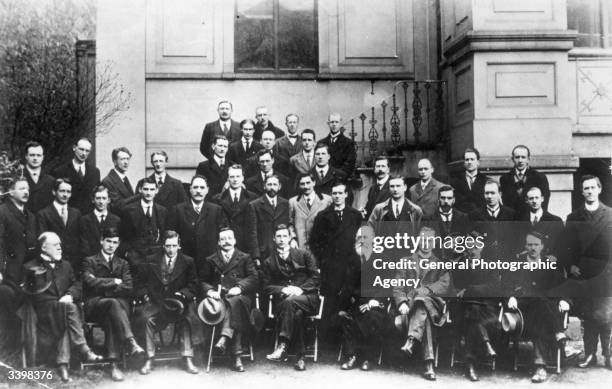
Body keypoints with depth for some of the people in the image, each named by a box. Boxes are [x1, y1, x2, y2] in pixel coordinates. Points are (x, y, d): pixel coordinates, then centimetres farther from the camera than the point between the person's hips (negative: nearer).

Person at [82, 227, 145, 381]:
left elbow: (129, 289, 5)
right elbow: (90, 282, -8)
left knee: (111, 318, -35)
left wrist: (104, 289, -5)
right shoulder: (90, 261, 13)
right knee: (113, 303, -37)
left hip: (119, 303, 3)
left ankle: (114, 363, -44)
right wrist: (114, 282, -3)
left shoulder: (123, 264, 22)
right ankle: (130, 342, -53)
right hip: (94, 305, -2)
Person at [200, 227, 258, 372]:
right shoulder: (210, 260, 22)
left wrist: (239, 288, -12)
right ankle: (236, 356, -42)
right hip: (219, 296, 0)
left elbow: (254, 278, 6)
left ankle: (225, 337, -49)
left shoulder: (245, 258, 18)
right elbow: (203, 281, 15)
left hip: (240, 295, 0)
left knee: (235, 301, -39)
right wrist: (210, 291, -8)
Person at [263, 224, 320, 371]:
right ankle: (300, 356, -35)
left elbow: (315, 278, 7)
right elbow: (267, 287, 9)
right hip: (282, 301, 1)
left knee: (290, 301, -37)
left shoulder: (303, 254, 14)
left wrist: (300, 289, -10)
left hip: (307, 297, -1)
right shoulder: (269, 262, 16)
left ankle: (283, 345, -41)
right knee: (296, 314, -35)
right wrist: (283, 289, -11)